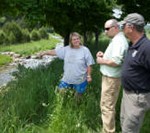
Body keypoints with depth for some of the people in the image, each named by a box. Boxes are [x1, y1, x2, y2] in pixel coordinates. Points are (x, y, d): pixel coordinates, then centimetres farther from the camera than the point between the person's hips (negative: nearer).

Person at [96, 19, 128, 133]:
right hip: (109, 77, 11)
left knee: (107, 106, -5)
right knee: (109, 105, 23)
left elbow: (116, 61, -31)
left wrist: (102, 61, -16)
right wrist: (104, 55, 7)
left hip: (111, 79, -11)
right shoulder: (116, 39, 13)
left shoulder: (119, 40, -21)